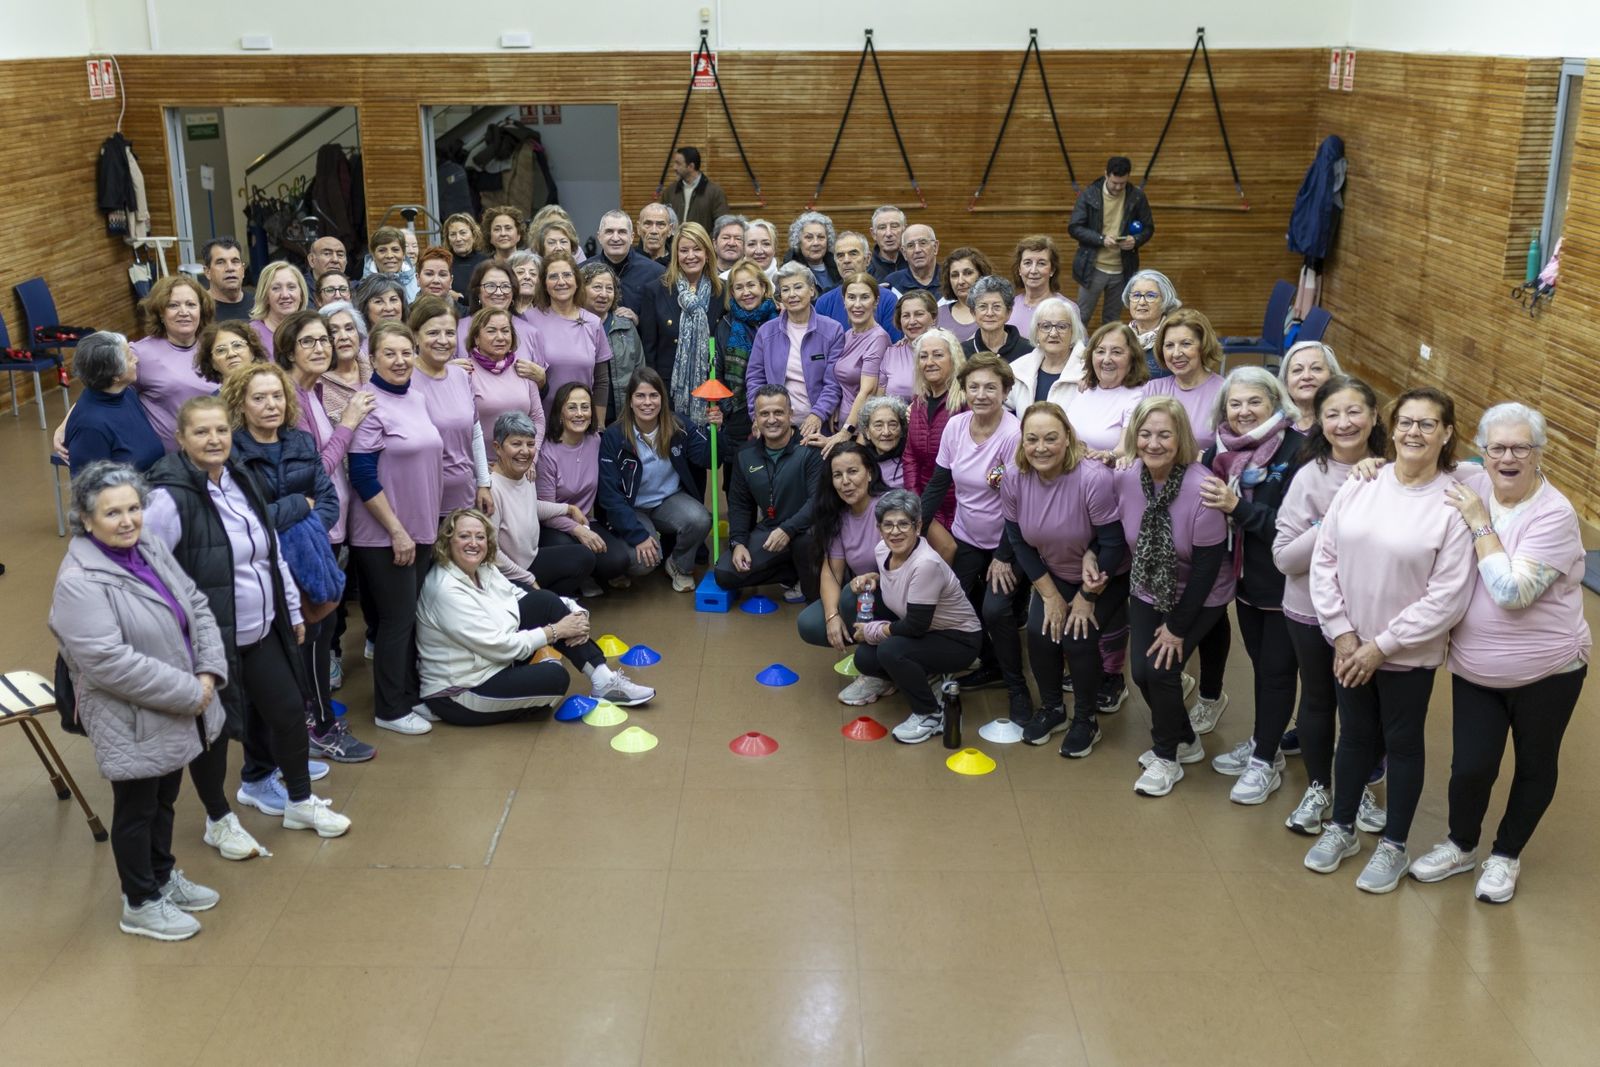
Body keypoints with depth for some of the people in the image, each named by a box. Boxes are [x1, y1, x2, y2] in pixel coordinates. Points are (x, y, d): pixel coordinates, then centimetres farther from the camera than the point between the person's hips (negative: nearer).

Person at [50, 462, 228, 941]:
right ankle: (141, 904, 28)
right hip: (132, 724, -8)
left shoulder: (151, 551, 2)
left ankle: (163, 877, 44)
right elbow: (110, 663, -29)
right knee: (137, 811, 10)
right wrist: (188, 692, -23)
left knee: (165, 800, 24)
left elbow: (198, 608, 6)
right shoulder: (78, 582, -24)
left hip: (176, 713, 8)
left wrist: (208, 673, -9)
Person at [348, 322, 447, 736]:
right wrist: (397, 531, -18)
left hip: (420, 529, 7)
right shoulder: (368, 406, -16)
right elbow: (363, 478, -19)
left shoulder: (418, 399, 8)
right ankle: (390, 710, 14)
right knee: (397, 619, 0)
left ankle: (410, 694, 29)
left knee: (412, 615, 16)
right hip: (384, 535, -7)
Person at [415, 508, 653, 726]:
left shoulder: (483, 569, 2)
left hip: (495, 662, 9)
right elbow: (501, 646, -25)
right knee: (554, 676, -26)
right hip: (458, 693, -9)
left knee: (545, 601, -3)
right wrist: (555, 631, -16)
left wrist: (574, 612, -14)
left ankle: (603, 679, -2)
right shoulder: (446, 590, -25)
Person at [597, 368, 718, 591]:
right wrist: (638, 535, -24)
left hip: (669, 500, 3)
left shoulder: (679, 428, -8)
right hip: (632, 509, -3)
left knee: (700, 520, -30)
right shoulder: (613, 437, -16)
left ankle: (679, 566, 2)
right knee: (643, 561, -29)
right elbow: (609, 494, -17)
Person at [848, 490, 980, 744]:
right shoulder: (883, 550, -8)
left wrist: (872, 631, -15)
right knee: (865, 659, -8)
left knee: (890, 651, -29)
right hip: (922, 630, 8)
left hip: (958, 640, -8)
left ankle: (931, 714, -7)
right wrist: (873, 579, -6)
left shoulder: (926, 564, -32)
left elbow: (916, 627, -29)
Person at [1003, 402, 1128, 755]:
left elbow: (1114, 543, -24)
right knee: (1040, 632, -10)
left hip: (1103, 577, -4)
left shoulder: (1093, 478, -33)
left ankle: (1087, 718, 10)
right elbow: (1019, 541, -7)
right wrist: (1050, 595, -8)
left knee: (1077, 638, -16)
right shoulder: (1013, 478, -18)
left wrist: (1087, 597, -15)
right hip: (1052, 575, 4)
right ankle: (1051, 709, 17)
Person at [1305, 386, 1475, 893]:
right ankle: (1341, 829, 38)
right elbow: (1324, 558, -2)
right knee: (1354, 736, 18)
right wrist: (1343, 634, -7)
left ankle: (1394, 846, 31)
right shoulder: (1360, 485, -5)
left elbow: (1447, 597, -17)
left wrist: (1381, 646, -15)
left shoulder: (1454, 504, -15)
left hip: (1409, 655, -3)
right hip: (1350, 647, 3)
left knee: (1402, 745, 13)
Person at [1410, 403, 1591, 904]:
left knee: (1534, 765, 15)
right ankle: (1461, 845, 31)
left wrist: (1480, 524, -24)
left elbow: (1512, 592, -27)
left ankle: (1506, 855, 38)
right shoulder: (1470, 491, -6)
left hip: (1546, 671, -3)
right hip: (1474, 669, 3)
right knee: (1471, 767, 3)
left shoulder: (1555, 515, -20)